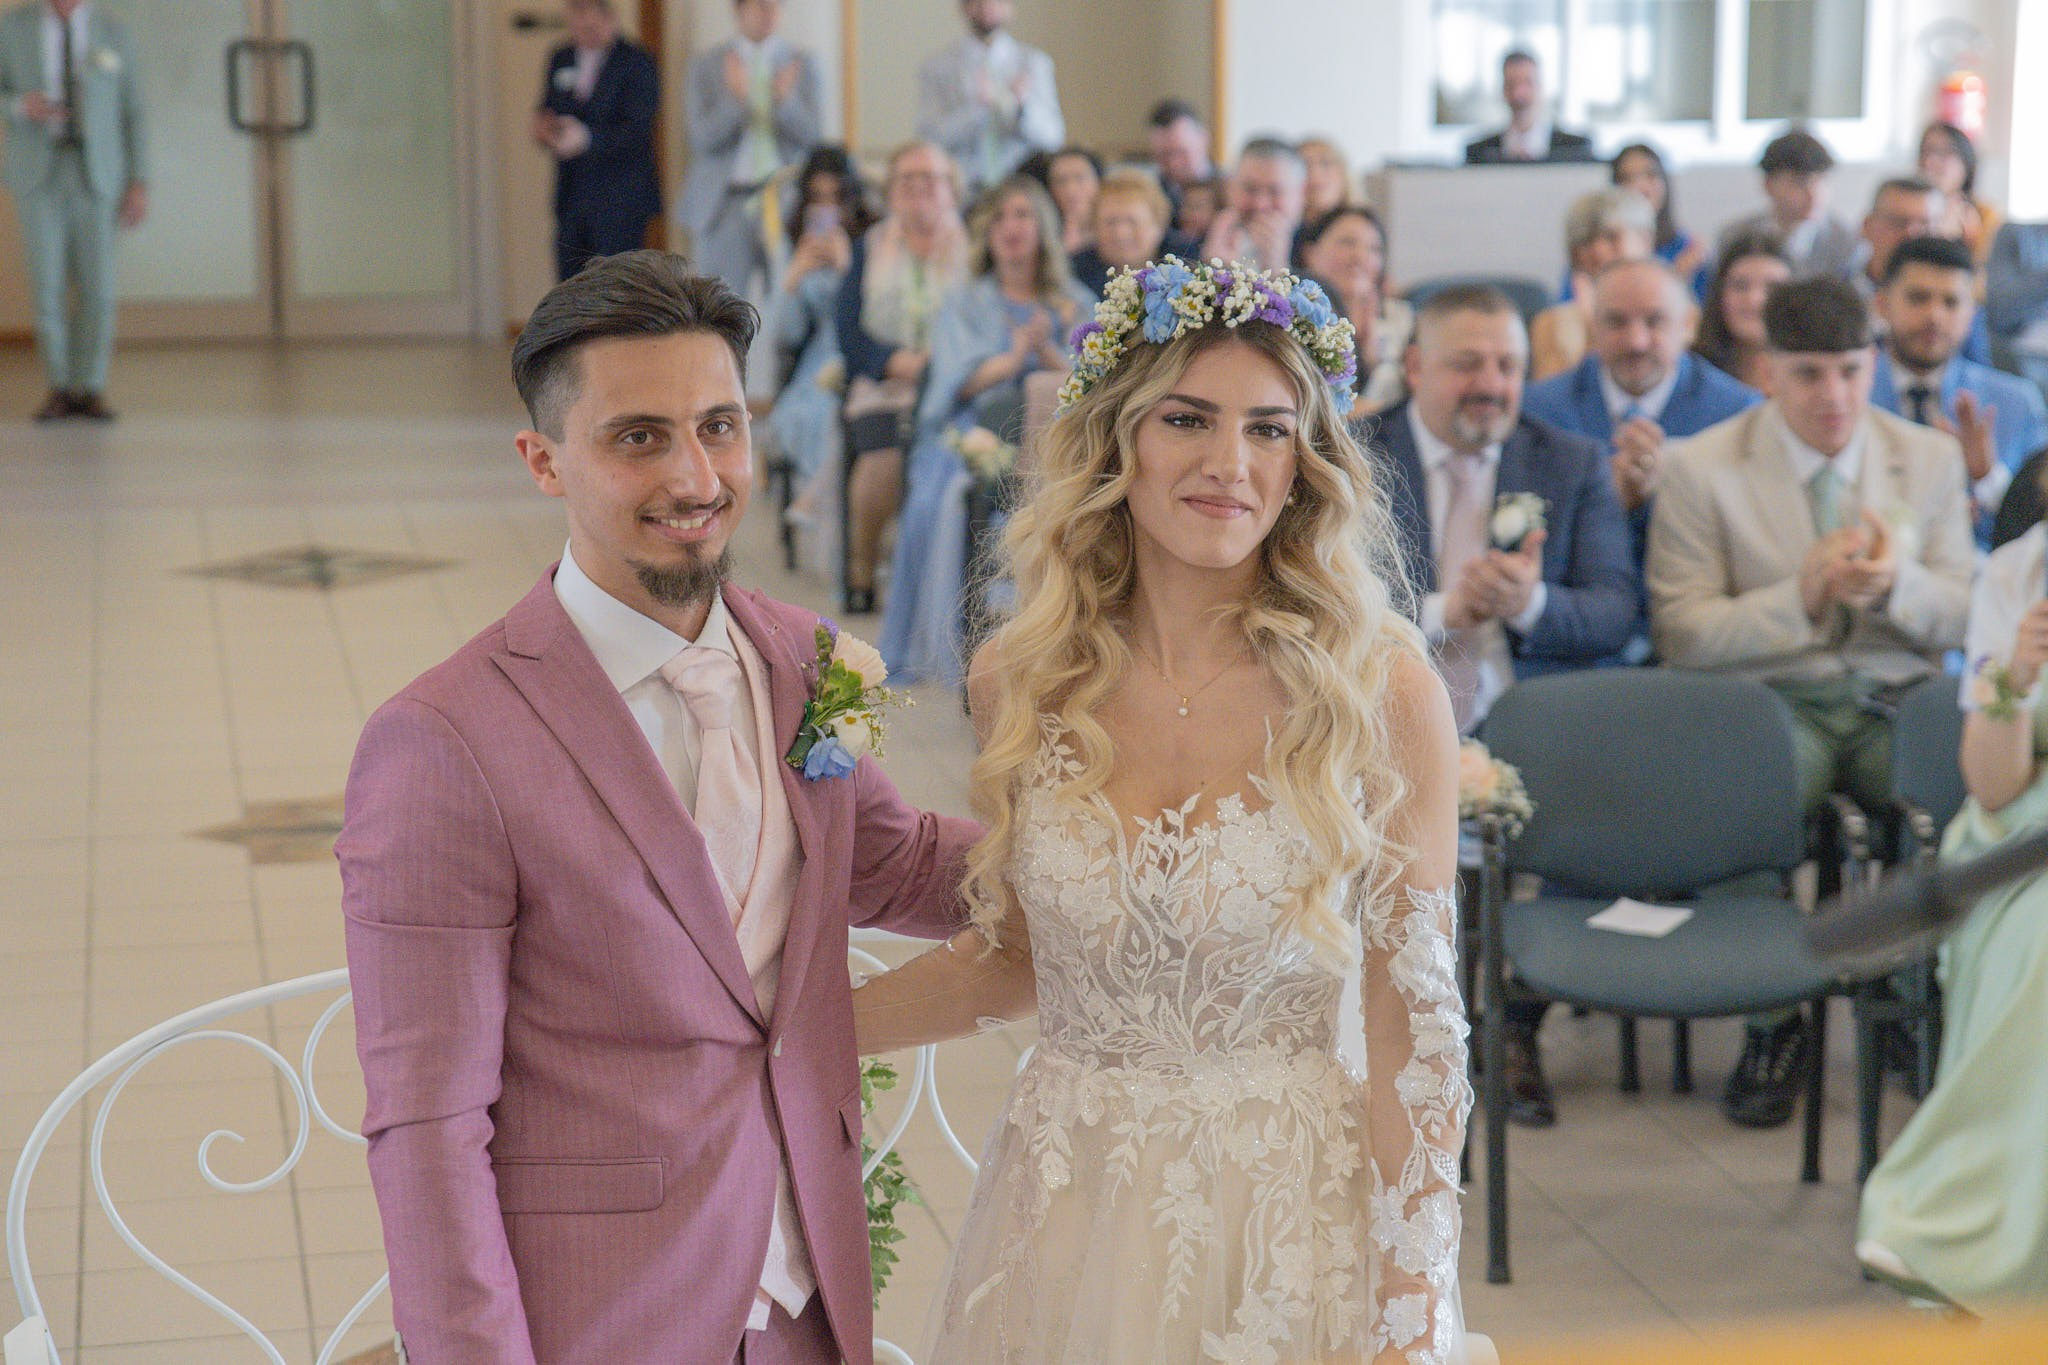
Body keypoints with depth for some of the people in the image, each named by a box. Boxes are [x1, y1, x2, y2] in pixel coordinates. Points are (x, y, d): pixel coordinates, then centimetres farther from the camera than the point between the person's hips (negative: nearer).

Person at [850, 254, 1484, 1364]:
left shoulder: (1379, 689, -12)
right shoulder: (1019, 680, -3)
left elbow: (1416, 1023, -9)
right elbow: (1015, 956, 9)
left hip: (1291, 1223, -3)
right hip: (1065, 1222, 3)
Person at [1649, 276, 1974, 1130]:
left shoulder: (1931, 458, 10)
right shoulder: (1701, 468, 0)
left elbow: (1965, 620, 8)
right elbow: (1681, 634, -5)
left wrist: (1897, 583, -15)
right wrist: (1801, 596, -18)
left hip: (1898, 704, 2)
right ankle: (1773, 1023, -12)